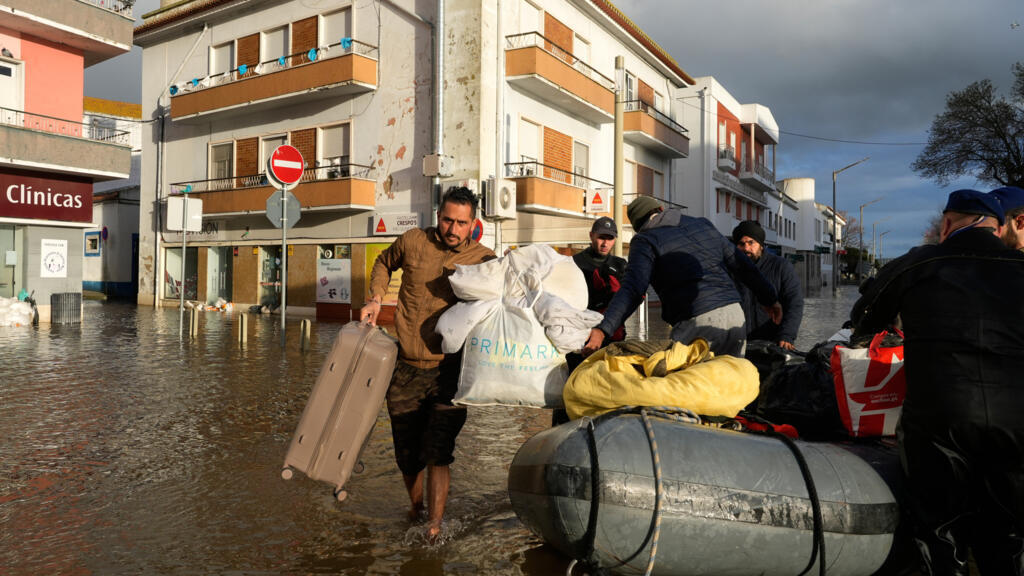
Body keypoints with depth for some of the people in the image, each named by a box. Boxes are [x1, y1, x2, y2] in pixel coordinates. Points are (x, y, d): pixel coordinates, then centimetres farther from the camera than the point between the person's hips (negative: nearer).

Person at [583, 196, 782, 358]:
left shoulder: (645, 241, 1)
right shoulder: (703, 225, 19)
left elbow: (633, 289, -14)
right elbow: (743, 265, 21)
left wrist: (603, 330, -20)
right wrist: (771, 299, 30)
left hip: (697, 322, -6)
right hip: (735, 314, 6)